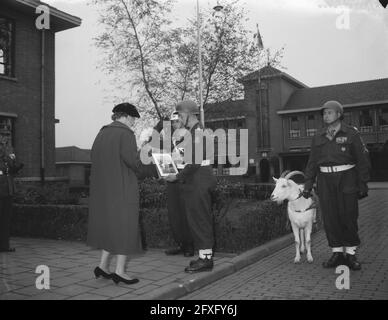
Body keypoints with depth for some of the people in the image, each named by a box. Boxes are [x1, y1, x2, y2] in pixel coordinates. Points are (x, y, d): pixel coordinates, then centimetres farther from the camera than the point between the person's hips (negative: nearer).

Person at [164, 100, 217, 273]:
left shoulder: (197, 131, -15)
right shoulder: (194, 131, 17)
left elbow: (195, 162, -20)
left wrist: (178, 177, -13)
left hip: (198, 181, -10)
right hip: (196, 179, 10)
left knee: (199, 220, -5)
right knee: (199, 219, 13)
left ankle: (205, 259, 2)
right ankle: (205, 256, 20)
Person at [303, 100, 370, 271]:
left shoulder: (351, 134, -1)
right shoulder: (318, 138, 9)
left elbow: (362, 160, -1)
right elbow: (312, 162, 11)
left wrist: (363, 184, -6)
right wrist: (308, 185, 5)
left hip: (346, 179, -3)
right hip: (325, 181, 3)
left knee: (348, 217, 0)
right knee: (330, 218, 3)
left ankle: (350, 255, 14)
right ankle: (337, 253, 15)